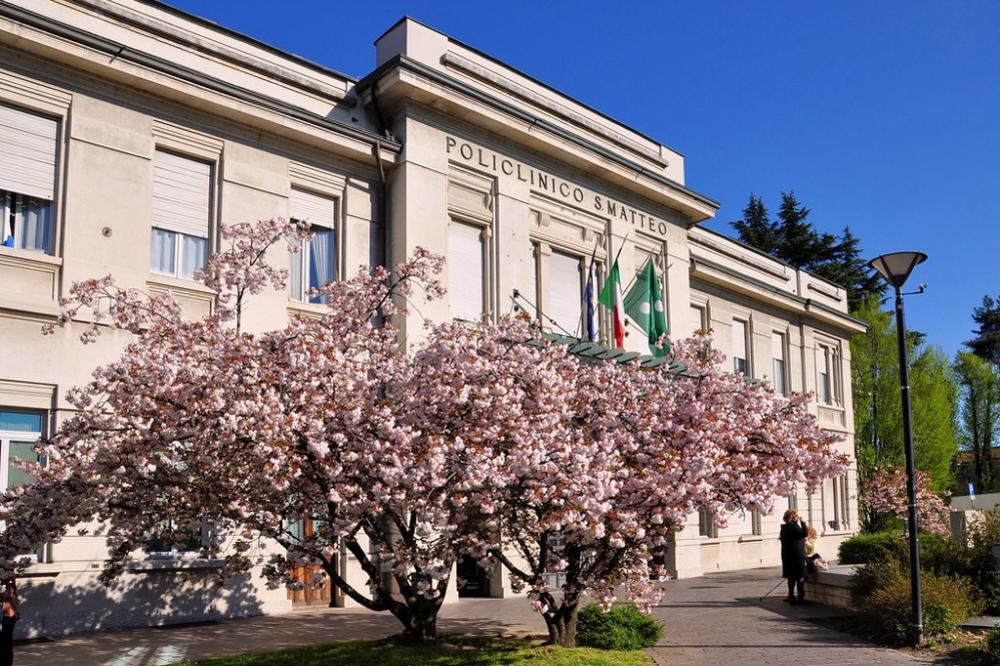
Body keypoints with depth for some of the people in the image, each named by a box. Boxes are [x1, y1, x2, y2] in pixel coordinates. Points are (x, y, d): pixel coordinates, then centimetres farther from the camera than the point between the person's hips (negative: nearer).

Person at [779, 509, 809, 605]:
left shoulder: (784, 527, 13)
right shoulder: (793, 526, -15)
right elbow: (805, 533, -20)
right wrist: (802, 522, -9)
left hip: (787, 556, 9)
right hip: (797, 555, -9)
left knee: (791, 576, 12)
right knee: (801, 576, -5)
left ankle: (791, 597, 16)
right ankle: (801, 598, -5)